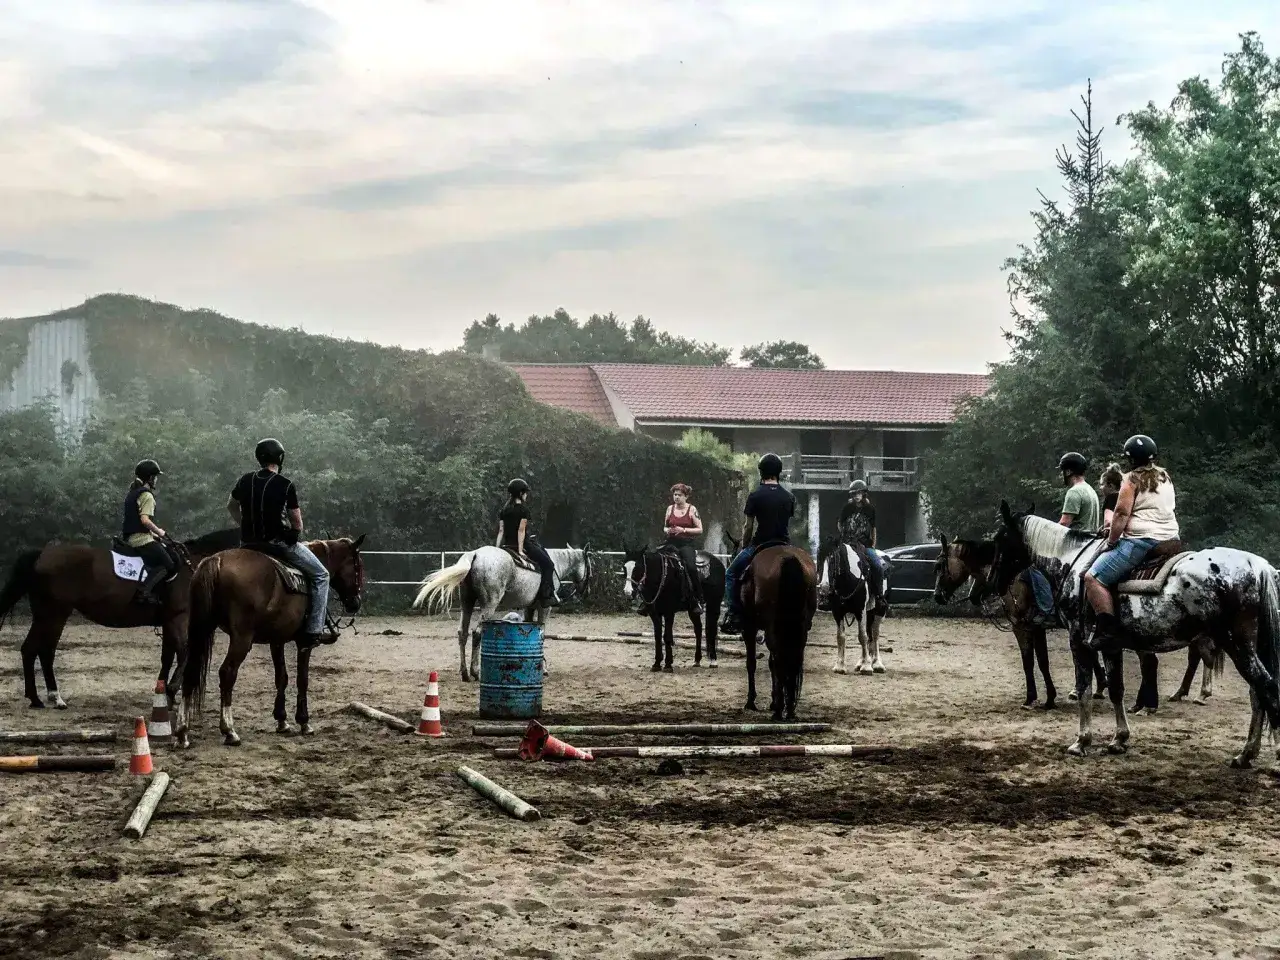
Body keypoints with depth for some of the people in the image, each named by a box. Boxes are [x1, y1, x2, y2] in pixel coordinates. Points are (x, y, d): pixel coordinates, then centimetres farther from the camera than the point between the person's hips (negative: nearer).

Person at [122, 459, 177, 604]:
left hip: (130, 537, 10)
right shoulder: (147, 495, -11)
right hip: (142, 538, -10)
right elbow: (145, 520, -23)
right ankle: (145, 590, -27)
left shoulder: (132, 492, 18)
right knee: (168, 565, -12)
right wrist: (159, 532, -8)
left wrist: (153, 534, 20)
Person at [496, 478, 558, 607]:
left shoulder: (504, 510, 8)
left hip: (507, 544, 8)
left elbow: (501, 530, 5)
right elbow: (521, 530, -15)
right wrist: (520, 550, -16)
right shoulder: (523, 509, -10)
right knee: (547, 564, 4)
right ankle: (547, 596, -6)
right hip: (524, 543, -8)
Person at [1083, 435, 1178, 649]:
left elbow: (1121, 513, -15)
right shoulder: (1166, 478, 17)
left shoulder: (1132, 479, -7)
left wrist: (1111, 541, -7)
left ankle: (1108, 629, -18)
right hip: (1170, 539, 8)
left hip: (1140, 541, -8)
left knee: (1093, 578, -7)